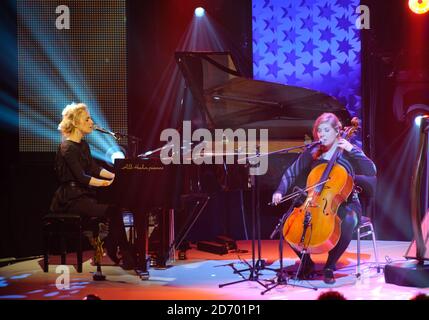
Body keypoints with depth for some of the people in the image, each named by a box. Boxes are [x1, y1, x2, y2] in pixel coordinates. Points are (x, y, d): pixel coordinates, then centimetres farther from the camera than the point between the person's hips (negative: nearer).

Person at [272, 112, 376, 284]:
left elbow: (371, 171, -16)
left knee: (347, 222, -37)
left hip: (345, 204, -3)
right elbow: (291, 173, 7)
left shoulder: (348, 153, -3)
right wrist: (280, 191, -9)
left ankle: (330, 266, -16)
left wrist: (352, 150, -21)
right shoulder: (311, 153, 5)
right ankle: (307, 263, 3)